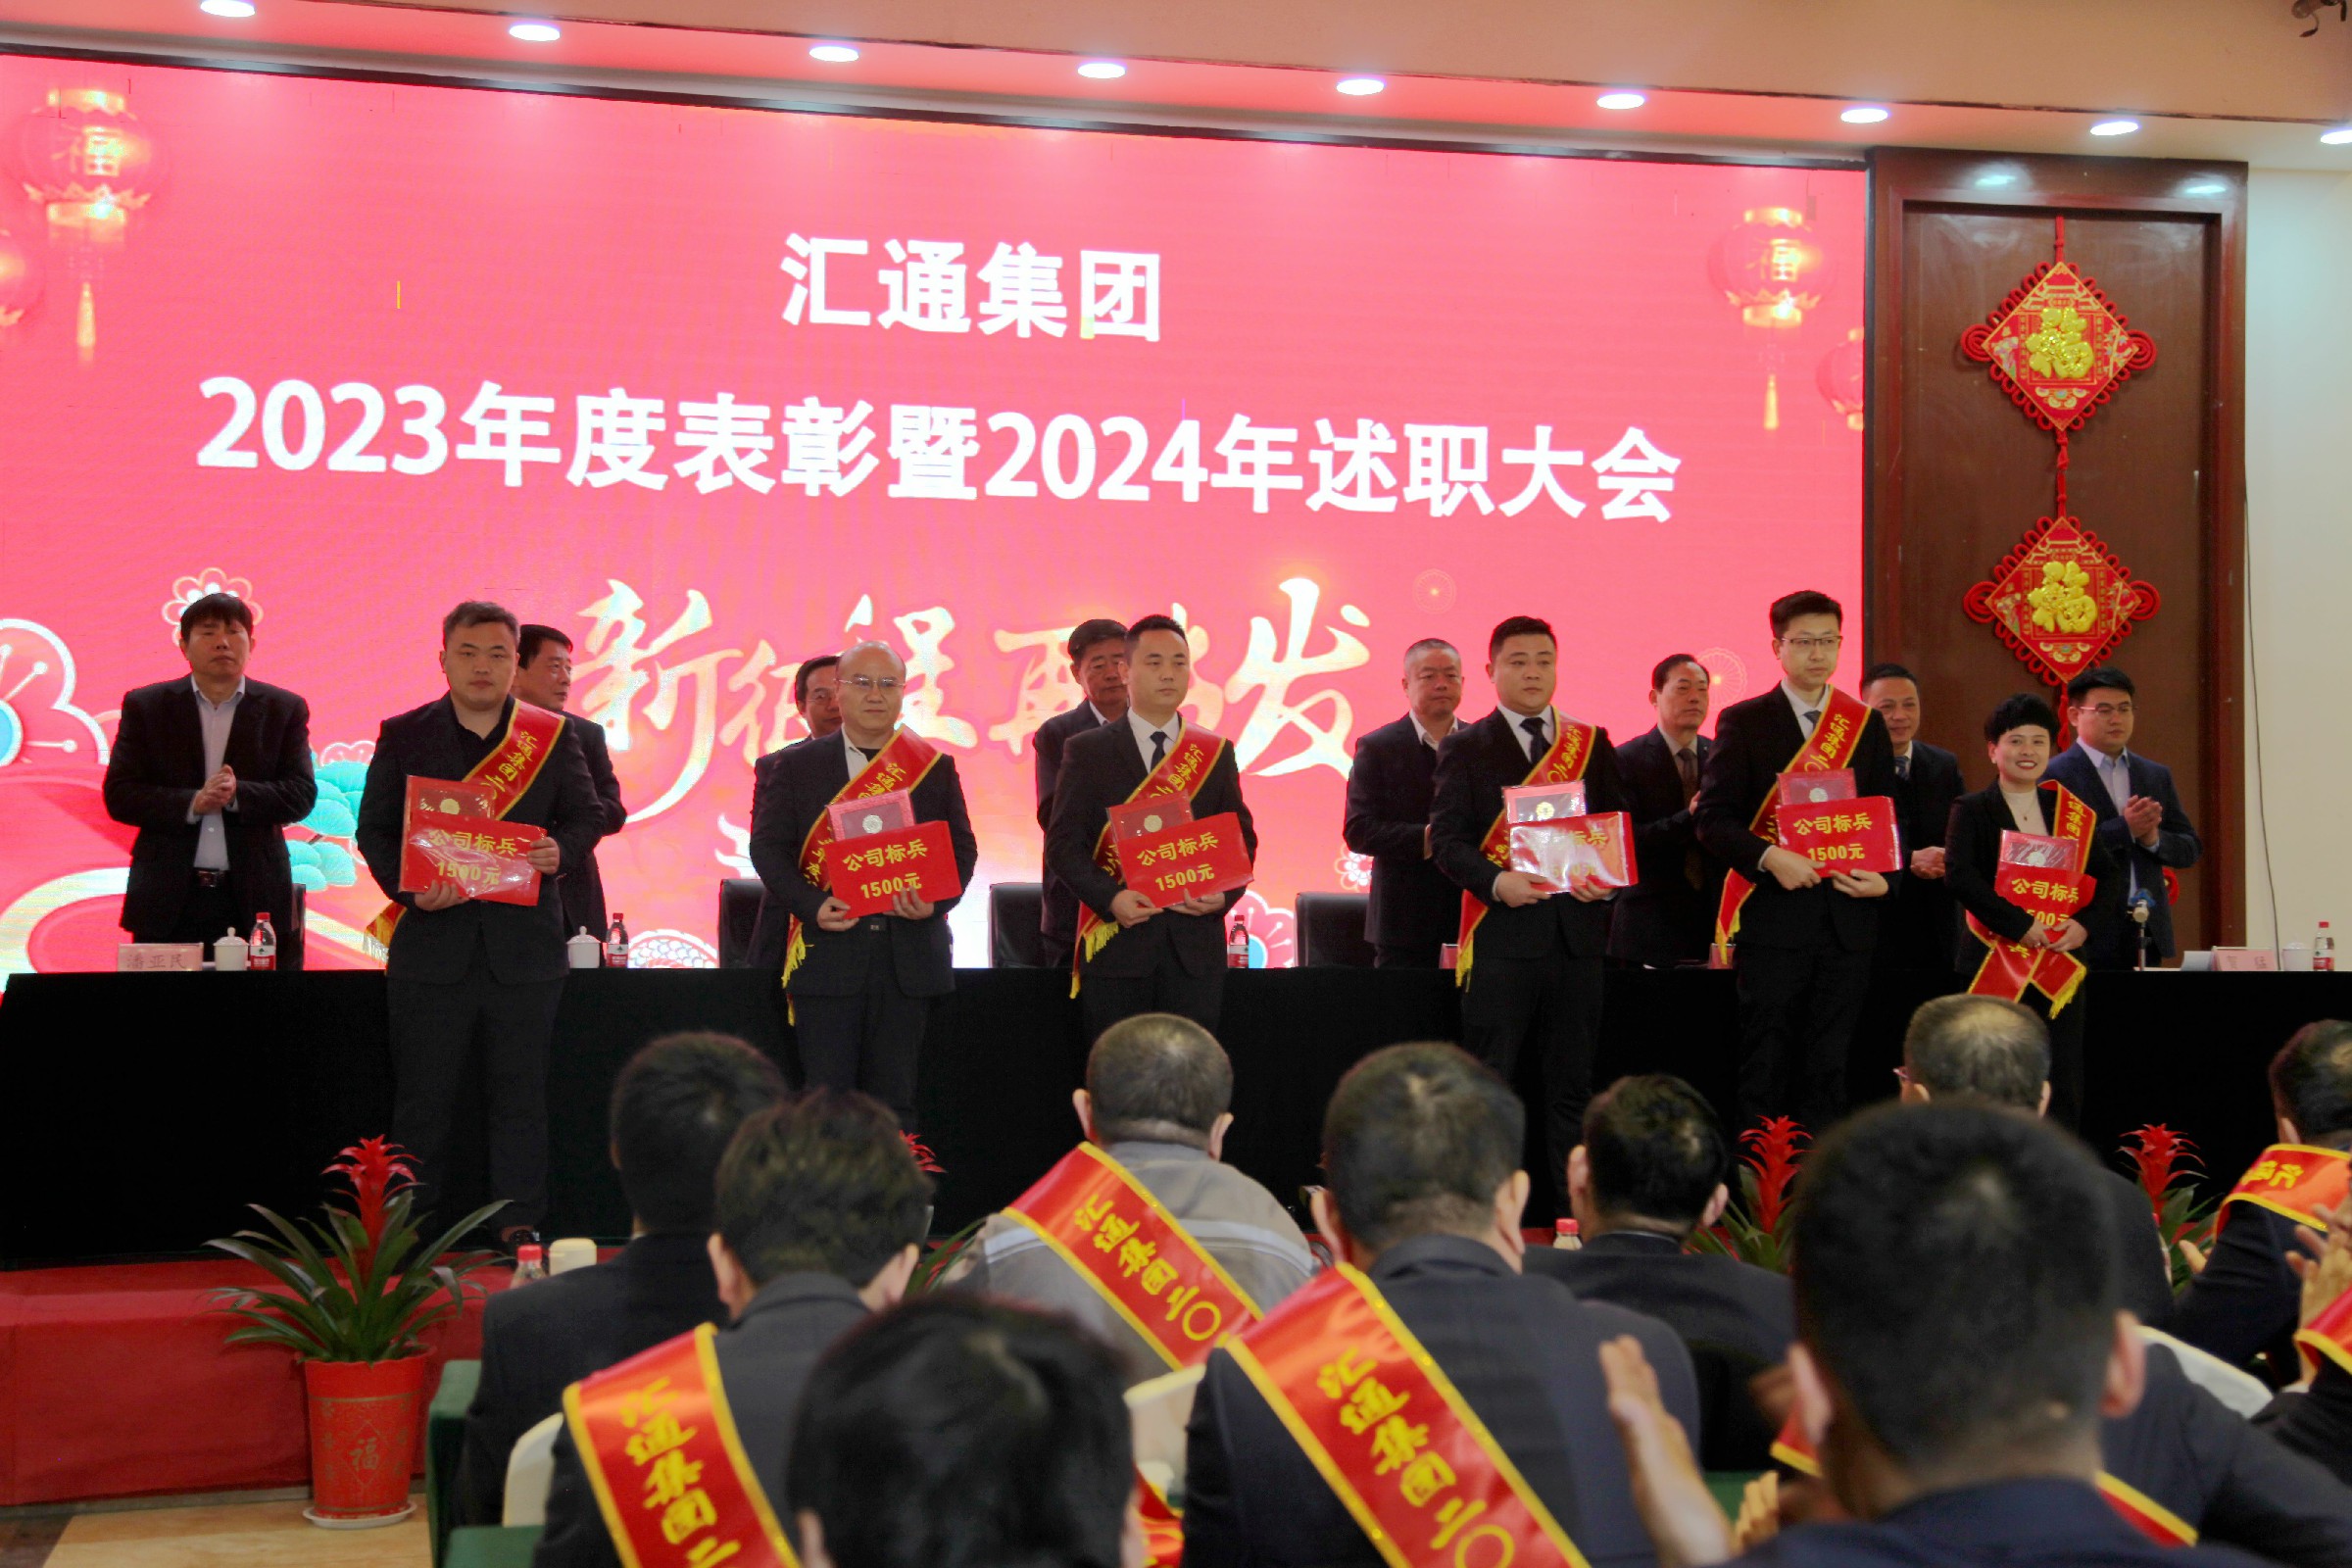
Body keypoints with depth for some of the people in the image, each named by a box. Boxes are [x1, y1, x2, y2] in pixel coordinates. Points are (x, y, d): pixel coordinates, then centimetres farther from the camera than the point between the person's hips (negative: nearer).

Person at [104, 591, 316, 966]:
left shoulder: (285, 709, 7)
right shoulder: (145, 706, 7)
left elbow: (301, 795, 0)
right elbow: (119, 795, 0)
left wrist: (238, 795, -18)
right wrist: (191, 803, -16)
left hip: (255, 900, 0)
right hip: (168, 899, 0)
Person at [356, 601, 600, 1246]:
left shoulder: (553, 735, 7)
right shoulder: (402, 735, 6)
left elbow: (588, 814, 9)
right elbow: (374, 828, 5)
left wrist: (561, 852, -13)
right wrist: (407, 889, -12)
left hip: (524, 943, 0)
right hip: (431, 943, 0)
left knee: (520, 1090, 4)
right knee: (424, 1093, 5)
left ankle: (518, 1224, 12)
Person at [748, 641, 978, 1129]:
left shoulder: (936, 768, 10)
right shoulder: (797, 765, 7)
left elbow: (962, 849, 9)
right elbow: (768, 846, 2)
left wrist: (935, 901, -11)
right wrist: (812, 905, -14)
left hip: (908, 955, 1)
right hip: (828, 953, -1)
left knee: (895, 1099, 6)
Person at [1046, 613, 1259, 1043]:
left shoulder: (1216, 753, 12)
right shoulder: (1087, 751, 5)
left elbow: (1242, 839, 13)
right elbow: (1063, 842, 0)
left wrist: (1224, 894, -8)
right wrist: (1110, 898, -16)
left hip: (1195, 946, 2)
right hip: (1116, 945, -2)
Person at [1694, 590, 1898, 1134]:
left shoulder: (1867, 725, 13)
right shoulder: (1743, 722, 2)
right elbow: (1712, 818, -4)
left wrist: (1885, 878, -3)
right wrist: (1769, 857, -19)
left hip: (1846, 916, 3)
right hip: (1773, 917, -3)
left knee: (1829, 1066, 5)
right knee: (1766, 1066, -2)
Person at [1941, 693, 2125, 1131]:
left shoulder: (2073, 812, 12)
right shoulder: (1972, 811, 1)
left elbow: (2109, 877, 9)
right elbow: (1960, 876, -14)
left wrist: (2088, 924, -9)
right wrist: (2020, 925, -19)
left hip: (2062, 969, 3)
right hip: (1995, 966, -3)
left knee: (2063, 1093, 4)